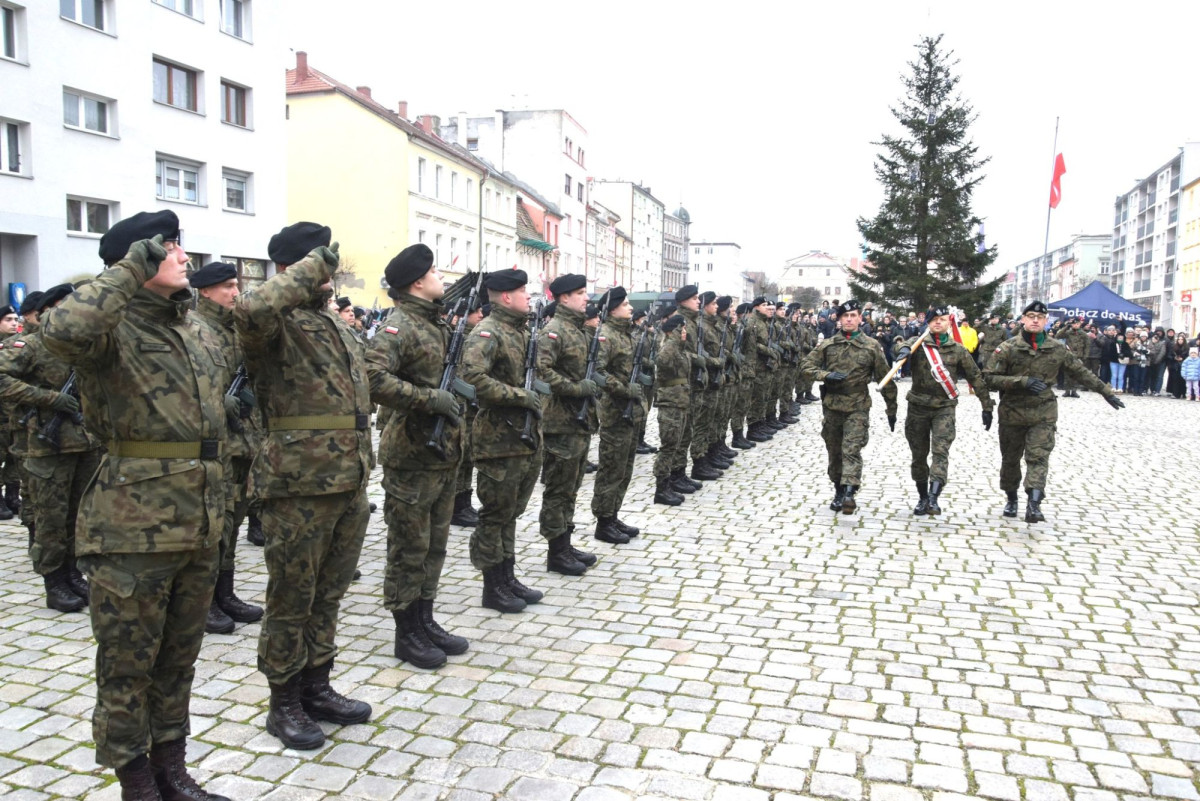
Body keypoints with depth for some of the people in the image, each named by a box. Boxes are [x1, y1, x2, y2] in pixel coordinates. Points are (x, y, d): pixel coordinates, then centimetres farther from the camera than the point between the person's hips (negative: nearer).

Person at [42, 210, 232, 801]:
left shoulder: (200, 331, 13)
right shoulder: (114, 327, -9)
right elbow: (61, 332, -34)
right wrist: (129, 270, -24)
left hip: (200, 522, 7)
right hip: (133, 524, -7)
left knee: (179, 657, 18)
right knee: (128, 663, 7)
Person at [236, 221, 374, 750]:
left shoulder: (339, 326, 15)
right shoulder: (278, 324, -10)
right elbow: (251, 309, -37)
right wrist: (310, 266, -25)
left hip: (349, 483, 8)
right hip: (299, 487, -8)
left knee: (328, 595, 18)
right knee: (292, 600, 7)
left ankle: (317, 689, 34)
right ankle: (284, 705, 23)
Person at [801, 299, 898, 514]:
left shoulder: (871, 346, 0)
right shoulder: (827, 345, 4)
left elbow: (885, 379, 5)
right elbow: (808, 366, 5)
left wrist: (891, 409, 6)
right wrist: (826, 375, -14)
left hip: (857, 407, -3)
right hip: (831, 405, 3)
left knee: (852, 450, -16)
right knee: (834, 452, 11)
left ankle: (849, 493, -25)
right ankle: (838, 491, 26)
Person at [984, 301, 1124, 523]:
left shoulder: (1057, 350, 2)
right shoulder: (1008, 348, -6)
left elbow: (1081, 373, 12)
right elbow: (990, 378, -12)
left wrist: (1106, 392, 14)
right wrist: (1022, 382, -21)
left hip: (1043, 413, 1)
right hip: (1012, 412, 0)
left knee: (1038, 457, -12)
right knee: (1010, 459, 11)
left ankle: (1034, 504, -20)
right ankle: (1011, 499, 30)